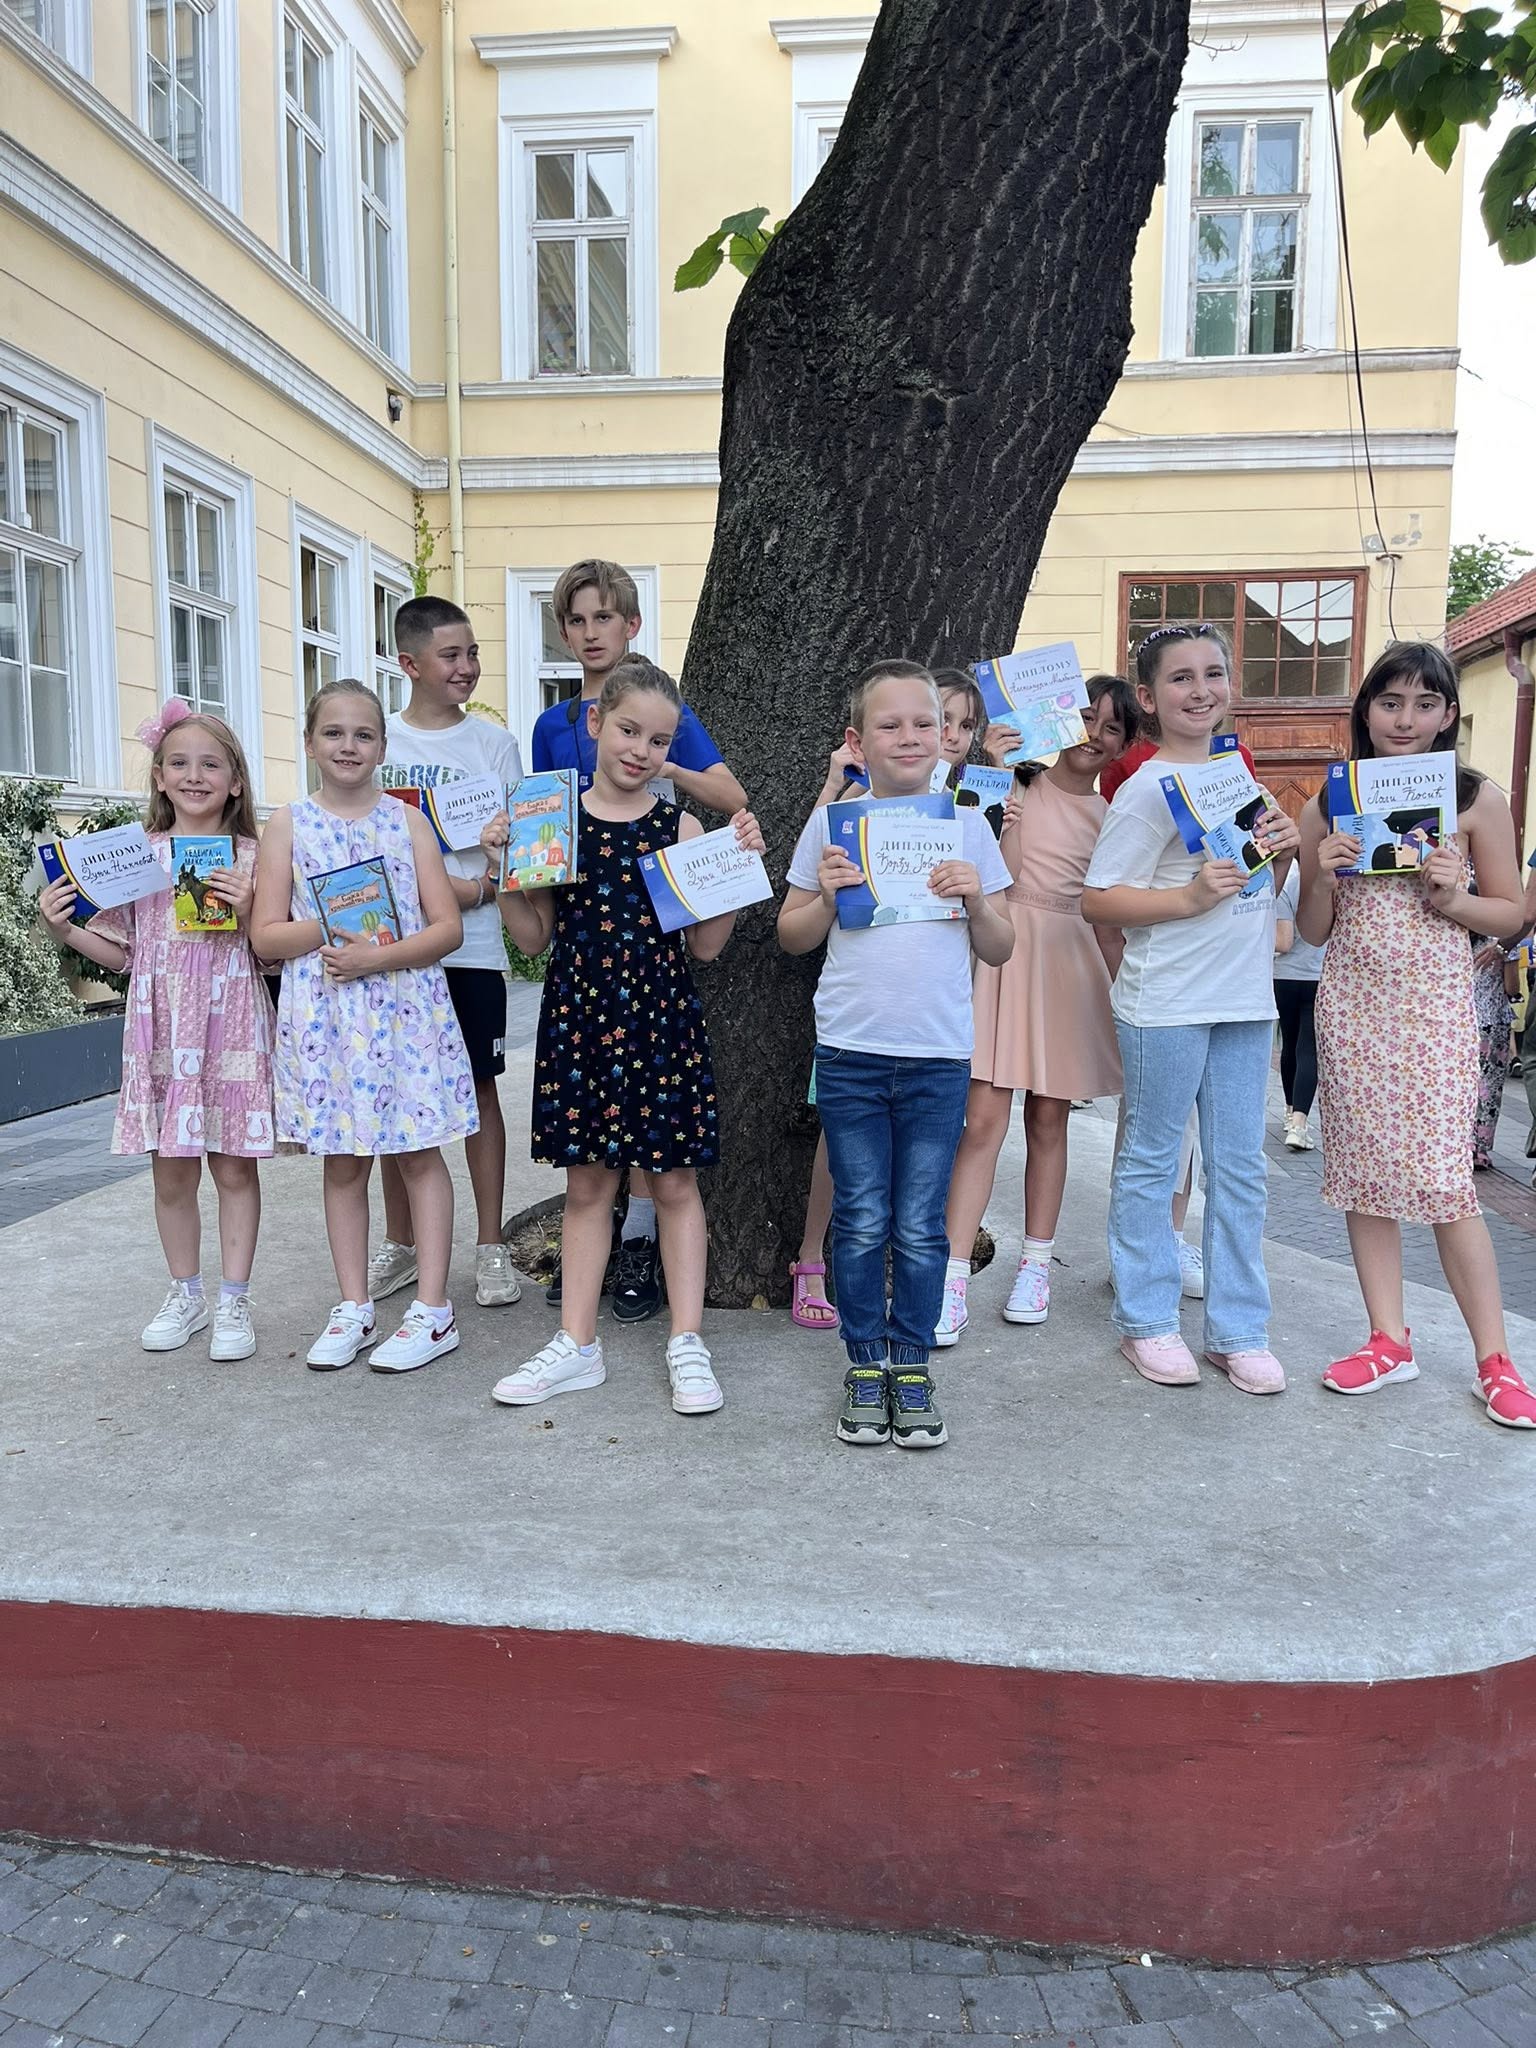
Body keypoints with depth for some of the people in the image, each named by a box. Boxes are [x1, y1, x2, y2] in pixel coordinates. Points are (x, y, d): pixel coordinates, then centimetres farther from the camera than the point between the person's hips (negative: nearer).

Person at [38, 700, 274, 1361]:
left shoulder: (251, 860, 0)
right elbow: (121, 952, 12)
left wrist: (246, 911, -16)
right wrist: (62, 928, -2)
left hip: (231, 1026, -2)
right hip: (161, 1027, 2)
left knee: (234, 1167, 3)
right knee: (171, 1171, 9)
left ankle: (233, 1300, 15)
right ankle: (184, 1294, 25)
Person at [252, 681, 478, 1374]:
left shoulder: (407, 820, 3)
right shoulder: (288, 824, 4)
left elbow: (448, 927, -2)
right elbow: (266, 935, -1)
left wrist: (379, 954, -17)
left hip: (405, 1006, -1)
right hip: (324, 1014, 1)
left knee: (419, 1154, 2)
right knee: (343, 1160, 9)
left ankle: (433, 1310, 10)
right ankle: (354, 1307, 21)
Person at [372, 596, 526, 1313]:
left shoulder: (494, 743, 4)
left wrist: (476, 887, -15)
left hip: (472, 946, -1)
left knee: (478, 1090, 3)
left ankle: (490, 1246, 13)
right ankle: (399, 1244, 21)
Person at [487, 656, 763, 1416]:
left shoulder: (680, 827, 1)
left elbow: (705, 944, 1)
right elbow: (534, 937, 5)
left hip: (661, 1020, -1)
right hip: (577, 1018, 1)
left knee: (674, 1181, 6)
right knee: (586, 1183, 11)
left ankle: (686, 1343, 17)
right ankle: (577, 1344, 22)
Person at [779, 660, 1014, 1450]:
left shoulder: (967, 825, 5)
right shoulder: (832, 823, 3)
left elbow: (1000, 951, 8)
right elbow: (792, 937, 8)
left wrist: (977, 900, -10)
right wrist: (827, 898, -11)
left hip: (939, 1056, 1)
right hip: (850, 1053, 0)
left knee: (921, 1227, 7)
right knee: (861, 1222, 8)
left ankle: (911, 1366, 22)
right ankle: (864, 1364, 23)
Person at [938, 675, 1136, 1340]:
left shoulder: (1109, 818, 12)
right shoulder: (1020, 783, 4)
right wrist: (1003, 796, -13)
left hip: (1070, 962, 3)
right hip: (1005, 952, -3)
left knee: (1048, 1119, 9)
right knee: (983, 1118, -9)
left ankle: (1036, 1263, 22)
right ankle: (953, 1280, -6)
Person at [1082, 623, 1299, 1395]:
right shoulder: (1149, 788, -10)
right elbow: (1097, 898, -14)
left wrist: (1283, 850, 1)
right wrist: (1189, 898, -23)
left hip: (1245, 999, 7)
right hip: (1165, 1004, -7)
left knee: (1239, 1168, 11)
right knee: (1151, 1161, 6)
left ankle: (1237, 1329, 22)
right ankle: (1146, 1321, 19)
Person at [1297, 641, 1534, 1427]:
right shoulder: (1328, 804, 5)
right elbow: (1313, 930, 7)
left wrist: (1452, 899, -13)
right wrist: (1323, 871, -11)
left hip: (1435, 1006, -3)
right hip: (1351, 1004, 3)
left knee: (1443, 1179, -5)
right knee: (1362, 1171, 6)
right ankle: (1389, 1340, 19)